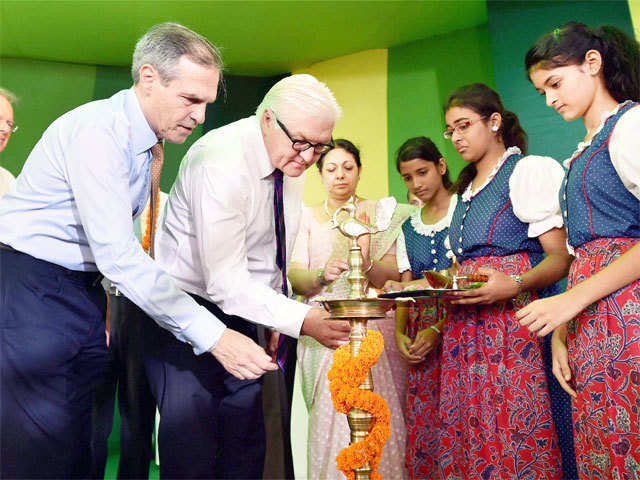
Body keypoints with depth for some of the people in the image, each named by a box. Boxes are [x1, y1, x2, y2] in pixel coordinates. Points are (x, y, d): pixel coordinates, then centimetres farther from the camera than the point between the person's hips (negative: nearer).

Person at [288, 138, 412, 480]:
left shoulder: (379, 213, 10)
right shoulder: (307, 218, 11)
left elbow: (395, 274, 0)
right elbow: (295, 277, 0)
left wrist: (366, 264, -20)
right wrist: (322, 275, -21)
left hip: (374, 327, 0)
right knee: (332, 421, -6)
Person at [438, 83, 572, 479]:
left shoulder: (529, 170, 0)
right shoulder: (466, 191, 22)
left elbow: (561, 257, -8)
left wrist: (514, 285, -25)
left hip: (512, 322, -6)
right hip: (465, 328, 7)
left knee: (517, 437, -9)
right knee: (469, 439, 5)